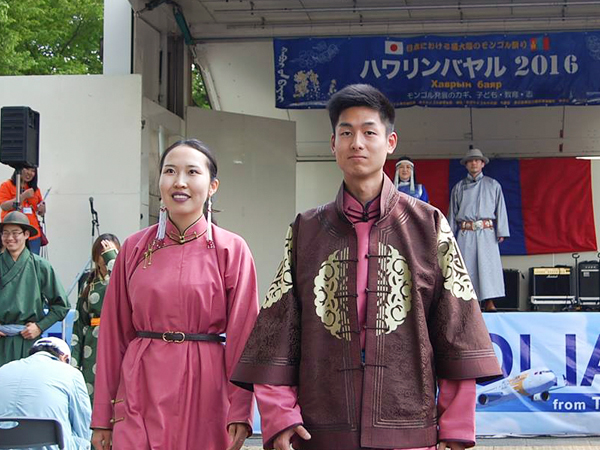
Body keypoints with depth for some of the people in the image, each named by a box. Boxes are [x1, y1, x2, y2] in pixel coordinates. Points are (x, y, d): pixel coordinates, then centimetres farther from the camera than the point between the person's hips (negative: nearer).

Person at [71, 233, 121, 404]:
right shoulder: (90, 285, 15)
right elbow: (79, 324, 13)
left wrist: (112, 257, -12)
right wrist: (74, 360, 6)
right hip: (93, 349, 3)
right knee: (92, 397, 1)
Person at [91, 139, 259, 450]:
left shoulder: (231, 250, -1)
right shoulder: (134, 249, 5)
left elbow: (242, 336, -3)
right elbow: (115, 334, 7)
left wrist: (240, 413, -9)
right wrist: (102, 417, 6)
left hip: (204, 390, -1)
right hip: (141, 390, 2)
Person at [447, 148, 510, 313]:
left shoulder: (493, 185, 12)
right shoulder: (458, 187, 14)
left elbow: (500, 209, 9)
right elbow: (452, 212, 13)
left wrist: (501, 232, -1)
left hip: (486, 234, -1)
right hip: (465, 235, 1)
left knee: (488, 266, -9)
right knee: (466, 267, -4)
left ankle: (489, 303, -10)